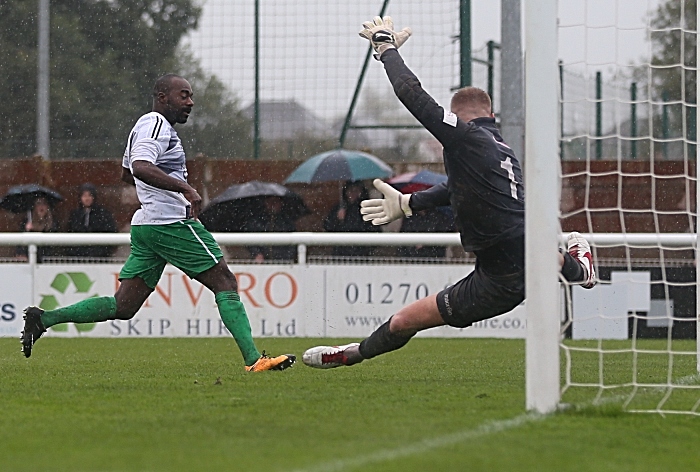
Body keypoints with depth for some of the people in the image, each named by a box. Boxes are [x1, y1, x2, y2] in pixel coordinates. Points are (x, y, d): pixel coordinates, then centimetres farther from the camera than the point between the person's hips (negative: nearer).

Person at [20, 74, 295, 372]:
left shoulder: (144, 125, 22)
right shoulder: (156, 124, -10)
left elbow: (127, 174, 36)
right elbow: (140, 167, -27)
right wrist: (184, 188, -32)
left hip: (145, 224, 10)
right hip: (172, 222, -10)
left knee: (123, 307, 6)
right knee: (225, 283, -5)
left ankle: (44, 319, -1)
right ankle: (253, 360, -10)